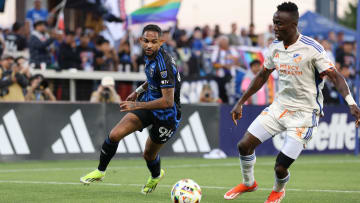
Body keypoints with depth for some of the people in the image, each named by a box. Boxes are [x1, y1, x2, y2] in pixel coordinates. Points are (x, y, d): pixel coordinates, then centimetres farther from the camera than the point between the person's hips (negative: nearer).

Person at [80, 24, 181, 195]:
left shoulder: (164, 65, -30)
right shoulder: (149, 55, -3)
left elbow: (168, 101, -31)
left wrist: (137, 106, -30)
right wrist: (138, 91, 14)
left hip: (165, 115, -7)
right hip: (148, 105, 7)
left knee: (149, 155, 12)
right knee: (115, 135, -10)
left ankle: (156, 175, 48)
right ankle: (100, 171, 11)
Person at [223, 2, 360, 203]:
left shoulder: (312, 48, -18)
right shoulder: (276, 46, 2)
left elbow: (336, 77, -19)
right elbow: (263, 76, 16)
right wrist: (241, 103, 18)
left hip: (304, 113, -6)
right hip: (280, 107, 6)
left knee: (280, 168, -8)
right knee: (244, 145, -2)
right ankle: (248, 183, 27)